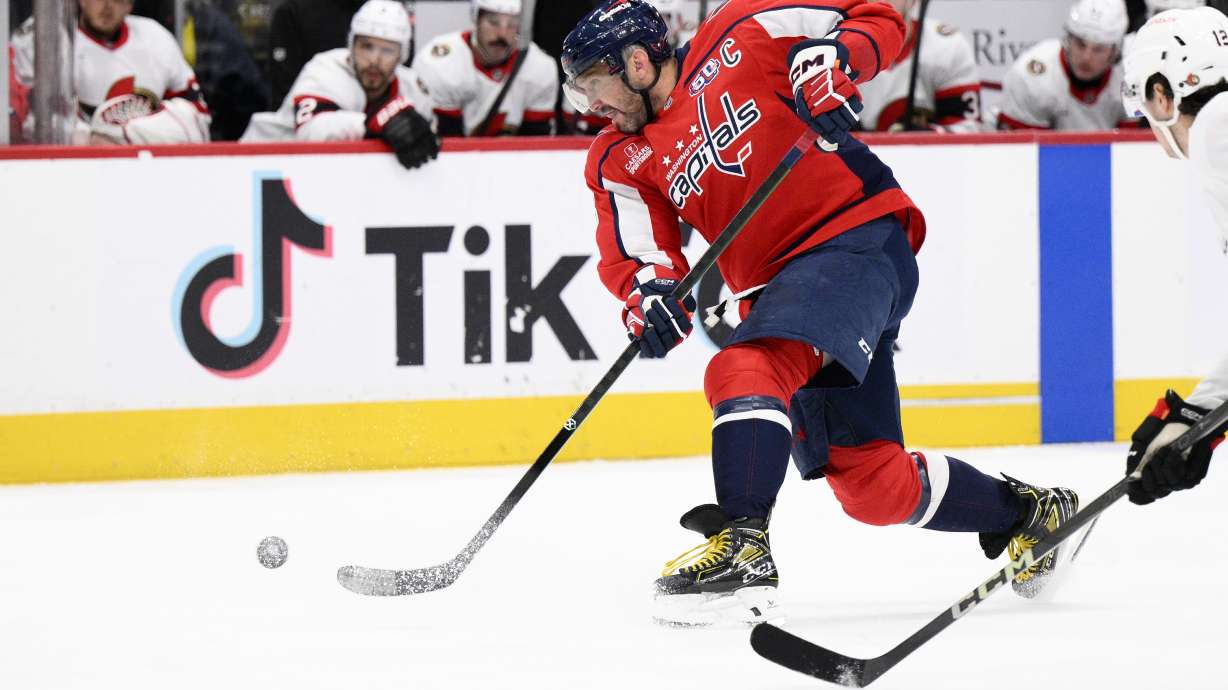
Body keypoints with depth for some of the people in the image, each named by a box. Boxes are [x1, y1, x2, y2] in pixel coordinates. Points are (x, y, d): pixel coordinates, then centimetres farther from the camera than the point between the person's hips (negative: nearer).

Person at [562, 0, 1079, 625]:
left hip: (858, 240, -8)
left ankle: (742, 548, -38)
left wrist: (832, 62, -20)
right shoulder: (620, 163, 13)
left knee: (745, 370, -30)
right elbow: (632, 251, -1)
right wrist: (650, 290, -23)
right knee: (873, 487, 6)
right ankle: (1026, 513, 27)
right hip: (775, 286, 8)